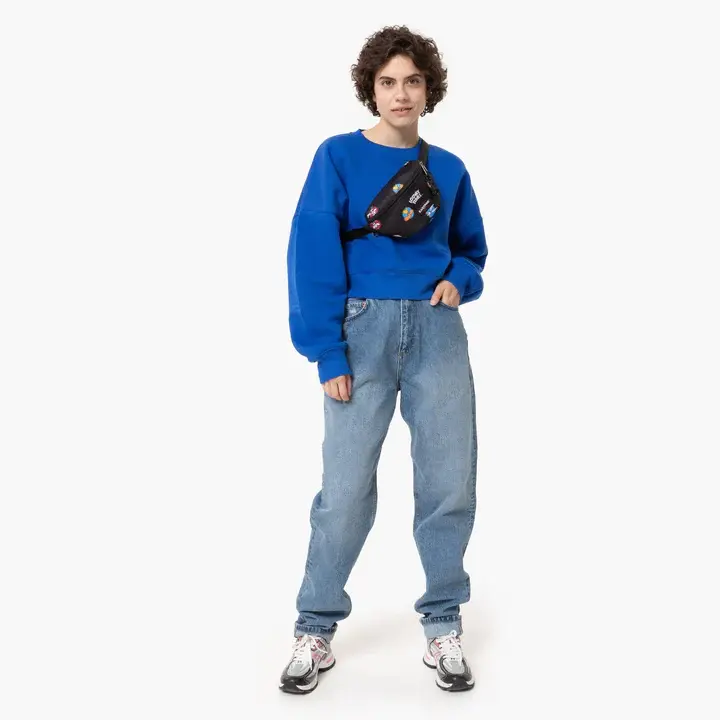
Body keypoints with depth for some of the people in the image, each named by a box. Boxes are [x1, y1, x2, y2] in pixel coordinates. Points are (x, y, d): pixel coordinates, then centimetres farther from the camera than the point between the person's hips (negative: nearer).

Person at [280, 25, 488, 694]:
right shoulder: (338, 157, 0)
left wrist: (457, 281, -2)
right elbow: (314, 257, -5)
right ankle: (315, 630, 12)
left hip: (437, 331, 3)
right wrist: (327, 353, -13)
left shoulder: (449, 170, 10)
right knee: (346, 488, -5)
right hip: (363, 330, -3)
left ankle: (442, 627, 17)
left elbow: (471, 249, 22)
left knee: (450, 484, 2)